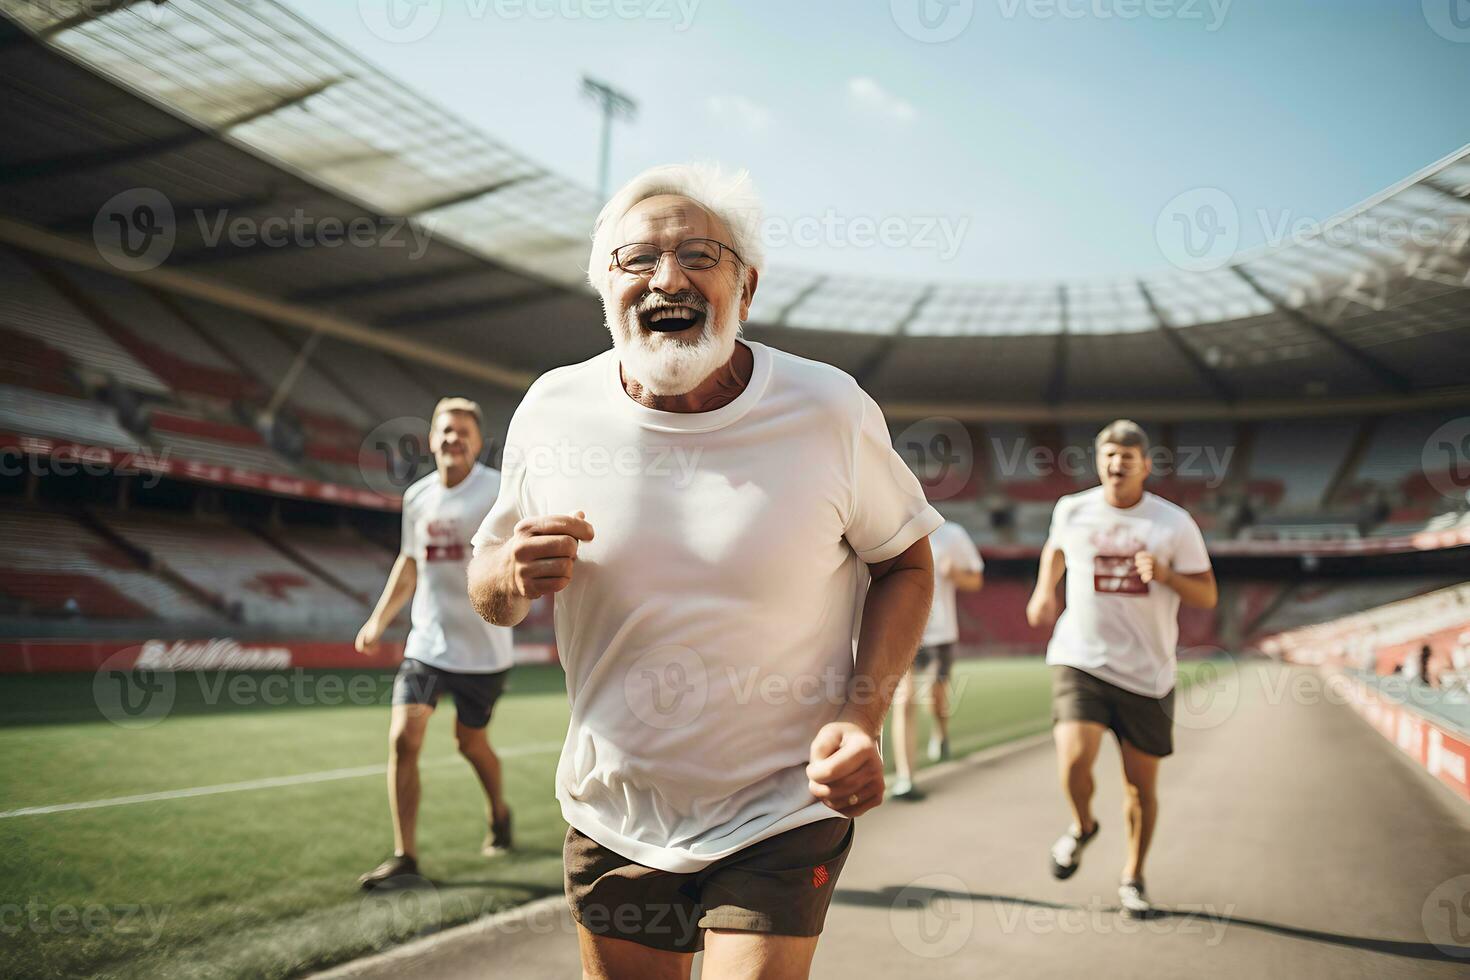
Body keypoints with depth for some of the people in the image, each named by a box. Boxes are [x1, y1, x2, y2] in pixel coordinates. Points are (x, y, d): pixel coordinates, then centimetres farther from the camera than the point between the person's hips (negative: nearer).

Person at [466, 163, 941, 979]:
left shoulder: (829, 409, -13)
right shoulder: (551, 412, -7)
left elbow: (905, 565, -1)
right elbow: (486, 593, 5)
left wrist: (861, 720, -16)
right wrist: (508, 576, -20)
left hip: (782, 817, -2)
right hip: (612, 813, 3)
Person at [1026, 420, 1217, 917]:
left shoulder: (1175, 523, -2)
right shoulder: (1072, 510, 2)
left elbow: (1207, 596, 1)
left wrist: (1166, 575, -17)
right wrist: (1044, 591, 9)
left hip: (1147, 672, 0)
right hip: (1080, 659, 0)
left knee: (1141, 784, 7)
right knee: (1074, 761, -20)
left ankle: (1133, 878, 30)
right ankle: (1082, 827, 15)